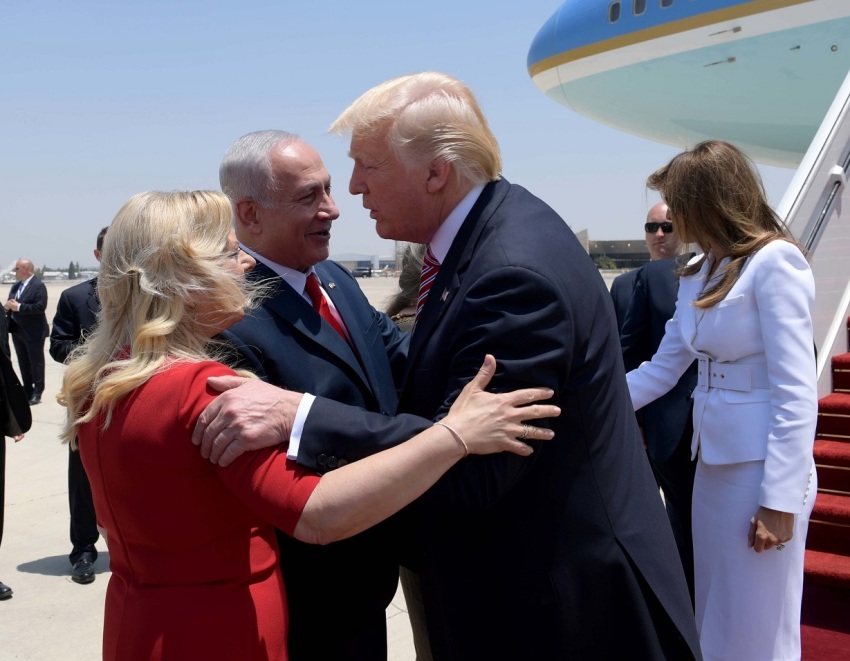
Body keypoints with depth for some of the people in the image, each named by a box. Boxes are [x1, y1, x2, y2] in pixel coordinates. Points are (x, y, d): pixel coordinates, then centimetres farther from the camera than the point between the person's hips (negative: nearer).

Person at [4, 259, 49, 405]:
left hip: (33, 332, -8)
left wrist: (19, 307, -24)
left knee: (36, 363, 2)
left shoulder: (38, 286, -14)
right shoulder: (16, 286, 13)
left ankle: (37, 393, 8)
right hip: (17, 330, 8)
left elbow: (40, 306, -24)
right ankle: (27, 392, 23)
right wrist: (8, 306, -8)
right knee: (23, 363, 14)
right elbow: (11, 304, 16)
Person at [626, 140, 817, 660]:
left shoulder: (774, 261, -13)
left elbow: (796, 393, -17)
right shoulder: (699, 274, 11)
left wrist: (780, 499, -18)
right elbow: (662, 369, 13)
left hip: (763, 466, -7)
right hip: (713, 459, 8)